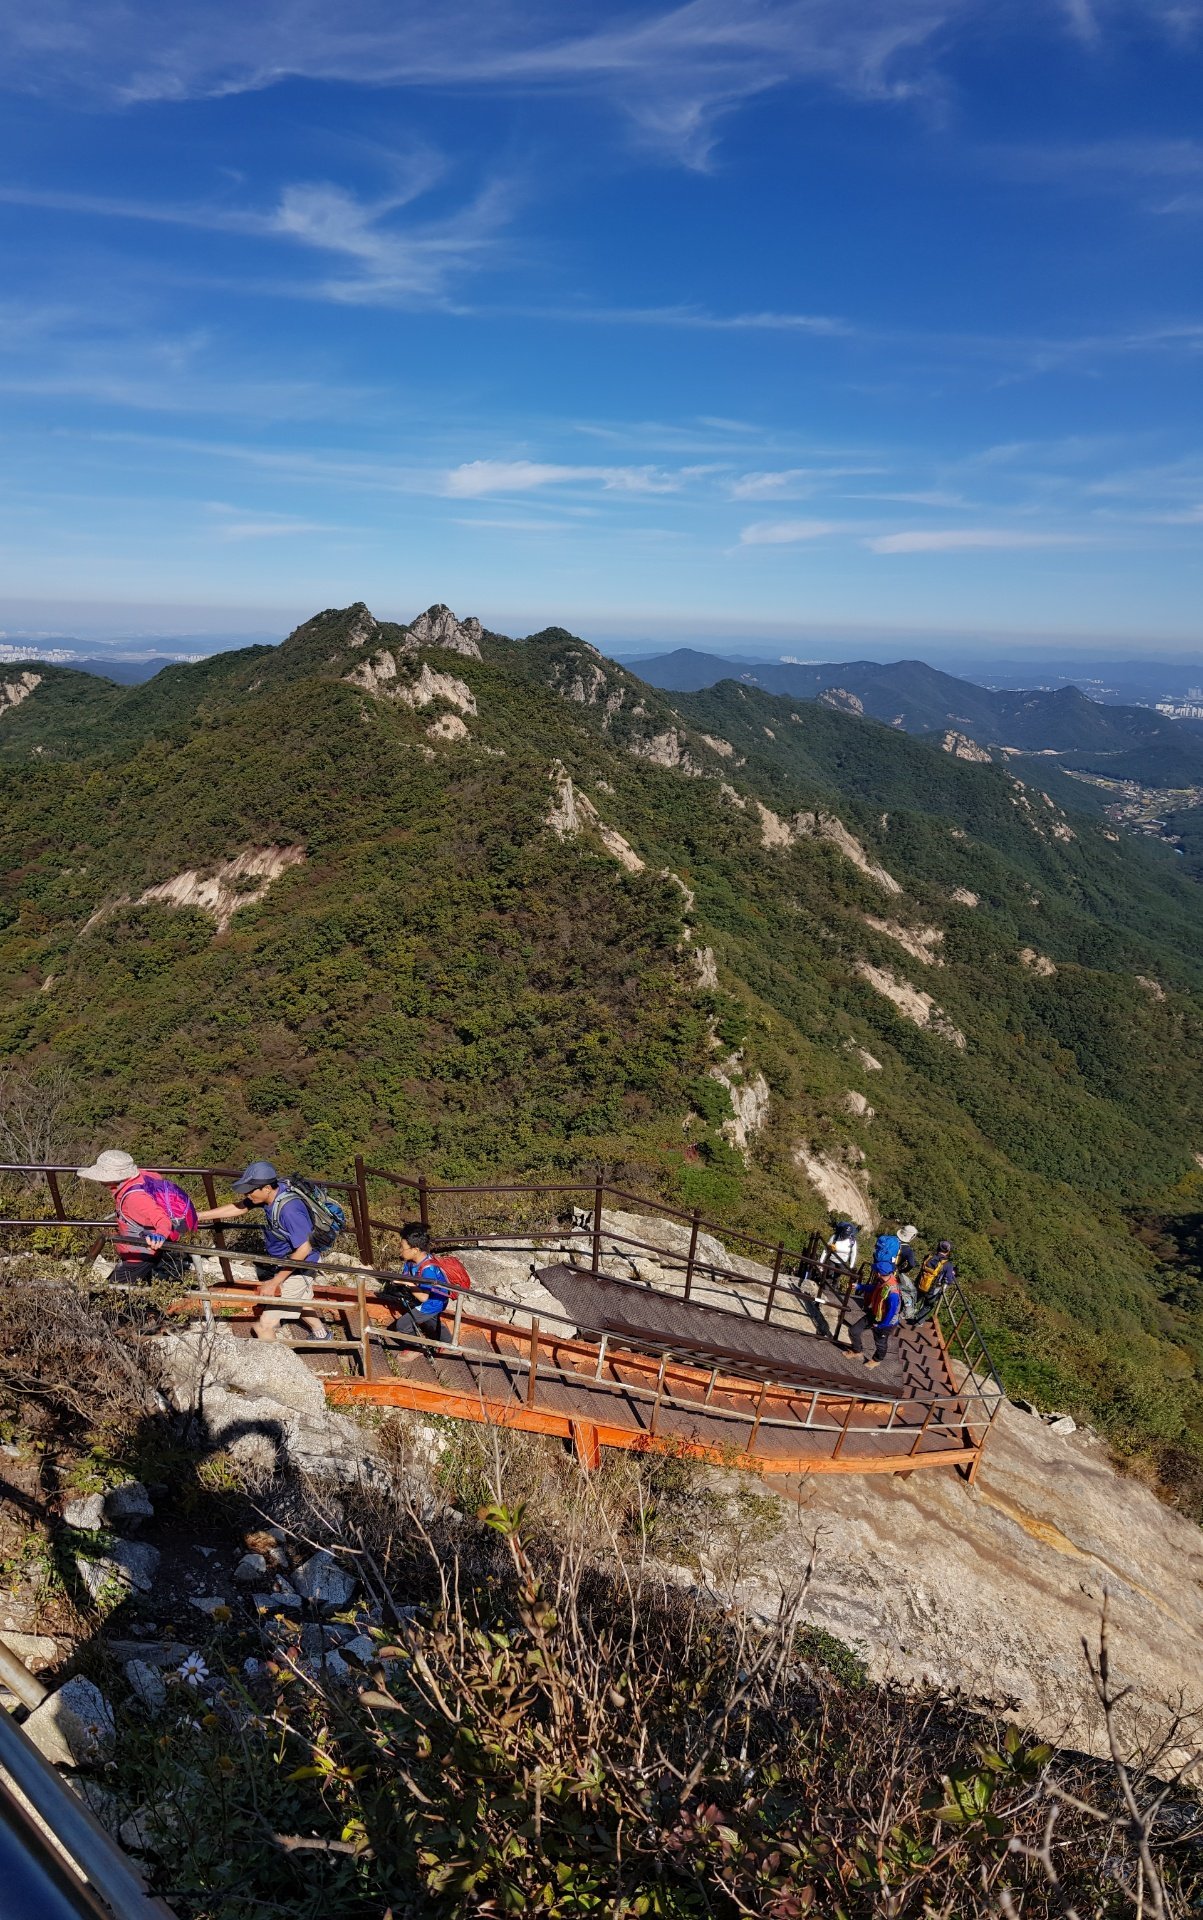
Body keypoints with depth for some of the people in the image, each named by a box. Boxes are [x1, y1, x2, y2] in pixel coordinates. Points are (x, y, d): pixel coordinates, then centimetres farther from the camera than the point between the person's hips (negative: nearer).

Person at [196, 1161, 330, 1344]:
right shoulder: (272, 1194, -12)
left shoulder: (289, 1209, -37)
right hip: (287, 1265, 10)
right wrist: (197, 1216, -1)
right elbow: (238, 1207, 0)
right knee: (298, 1302, 33)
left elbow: (304, 1249, -32)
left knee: (264, 1325, -6)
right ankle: (321, 1333, 58)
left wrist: (274, 1282, -25)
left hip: (296, 1271, -9)